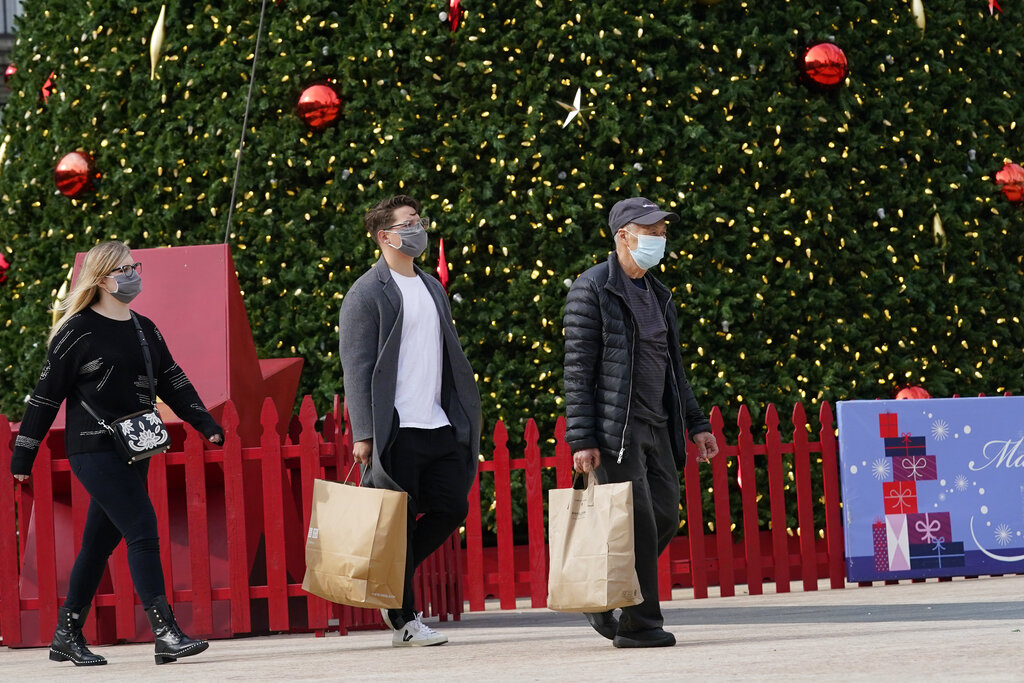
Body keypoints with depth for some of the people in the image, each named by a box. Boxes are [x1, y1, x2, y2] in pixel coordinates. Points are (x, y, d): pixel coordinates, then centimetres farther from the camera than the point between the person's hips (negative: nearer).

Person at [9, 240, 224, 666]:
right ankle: (165, 634, -17)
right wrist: (23, 454, -4)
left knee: (100, 543, 11)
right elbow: (47, 394, -5)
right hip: (95, 451, -7)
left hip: (134, 451, 7)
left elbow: (171, 382, 18)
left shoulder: (144, 329, 14)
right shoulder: (78, 331, -7)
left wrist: (205, 423, 7)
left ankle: (67, 636, 21)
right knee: (142, 530, -15)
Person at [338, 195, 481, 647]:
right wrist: (363, 434, -15)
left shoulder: (432, 287, 18)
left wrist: (466, 418, 16)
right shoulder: (367, 293, -5)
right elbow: (356, 368, -9)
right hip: (395, 430, -7)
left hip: (439, 425, 7)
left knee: (452, 507, 4)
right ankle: (404, 619, 5)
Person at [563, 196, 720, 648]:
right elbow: (578, 369, -10)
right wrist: (581, 440, -16)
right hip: (615, 426, -8)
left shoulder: (657, 294, 17)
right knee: (638, 523, -9)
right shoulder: (592, 290, -7)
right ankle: (638, 624, -2)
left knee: (664, 518, 6)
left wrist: (695, 424, 17)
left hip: (656, 425, 8)